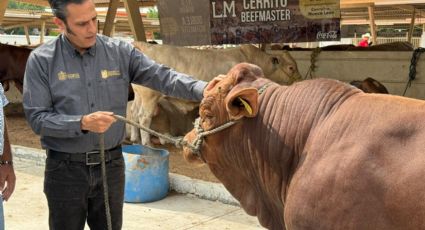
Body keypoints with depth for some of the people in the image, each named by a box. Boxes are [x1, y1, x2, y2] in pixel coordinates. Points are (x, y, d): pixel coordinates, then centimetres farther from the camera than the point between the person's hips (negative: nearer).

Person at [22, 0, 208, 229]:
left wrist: (204, 89, -27)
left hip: (111, 164, 2)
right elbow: (37, 117, -11)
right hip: (66, 168, -2)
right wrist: (82, 123, -25)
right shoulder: (41, 60, -7)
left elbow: (162, 76, -11)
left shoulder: (120, 52, -2)